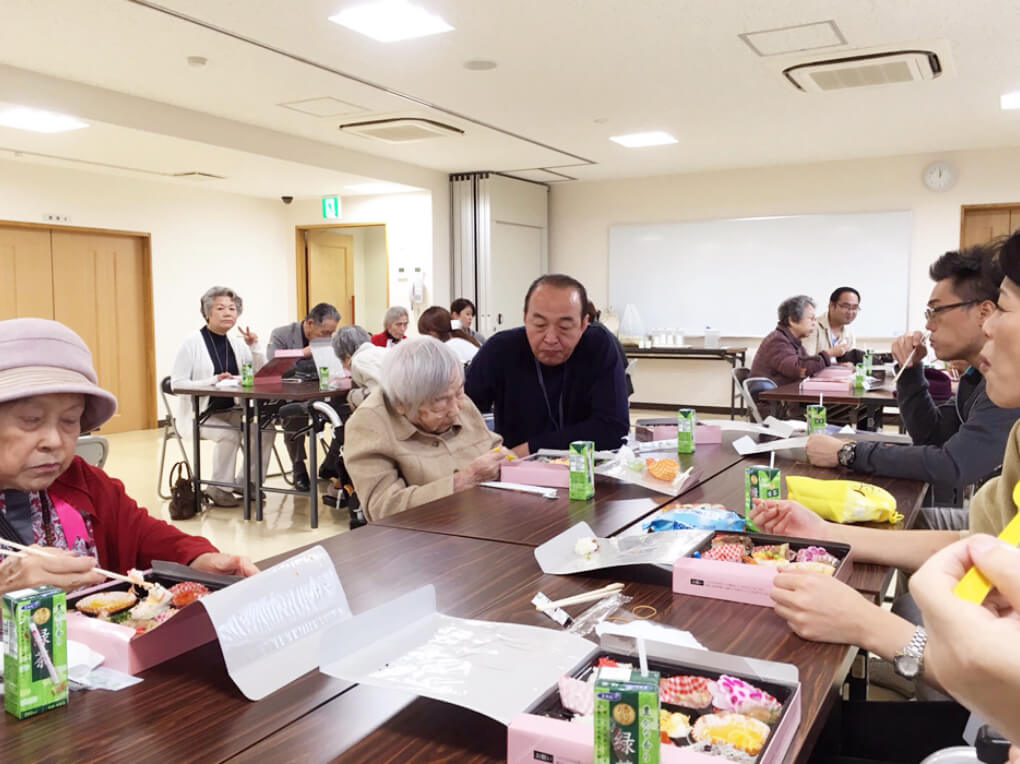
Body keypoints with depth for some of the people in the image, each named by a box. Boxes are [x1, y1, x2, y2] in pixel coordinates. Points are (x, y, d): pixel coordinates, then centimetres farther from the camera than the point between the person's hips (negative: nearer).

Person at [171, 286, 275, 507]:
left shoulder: (236, 343, 8)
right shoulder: (192, 342, -8)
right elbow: (177, 384, -13)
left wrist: (254, 346, -8)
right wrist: (213, 381, -25)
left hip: (230, 411, 5)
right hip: (199, 414, -5)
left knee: (265, 428, -16)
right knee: (230, 434, -30)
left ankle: (247, 482, 1)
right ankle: (218, 488, -10)